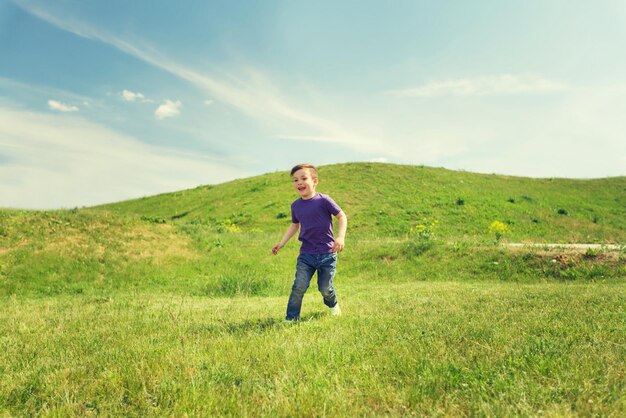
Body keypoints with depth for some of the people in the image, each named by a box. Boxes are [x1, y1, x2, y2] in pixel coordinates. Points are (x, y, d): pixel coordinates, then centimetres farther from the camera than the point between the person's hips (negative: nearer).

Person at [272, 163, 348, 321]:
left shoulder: (324, 200, -11)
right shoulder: (296, 206, 4)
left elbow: (342, 217, -4)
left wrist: (340, 237, -18)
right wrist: (282, 243, 15)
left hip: (327, 254, -3)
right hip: (306, 255, 3)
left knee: (325, 288, 7)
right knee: (299, 287, -8)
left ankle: (333, 305, 41)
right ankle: (291, 318, 5)